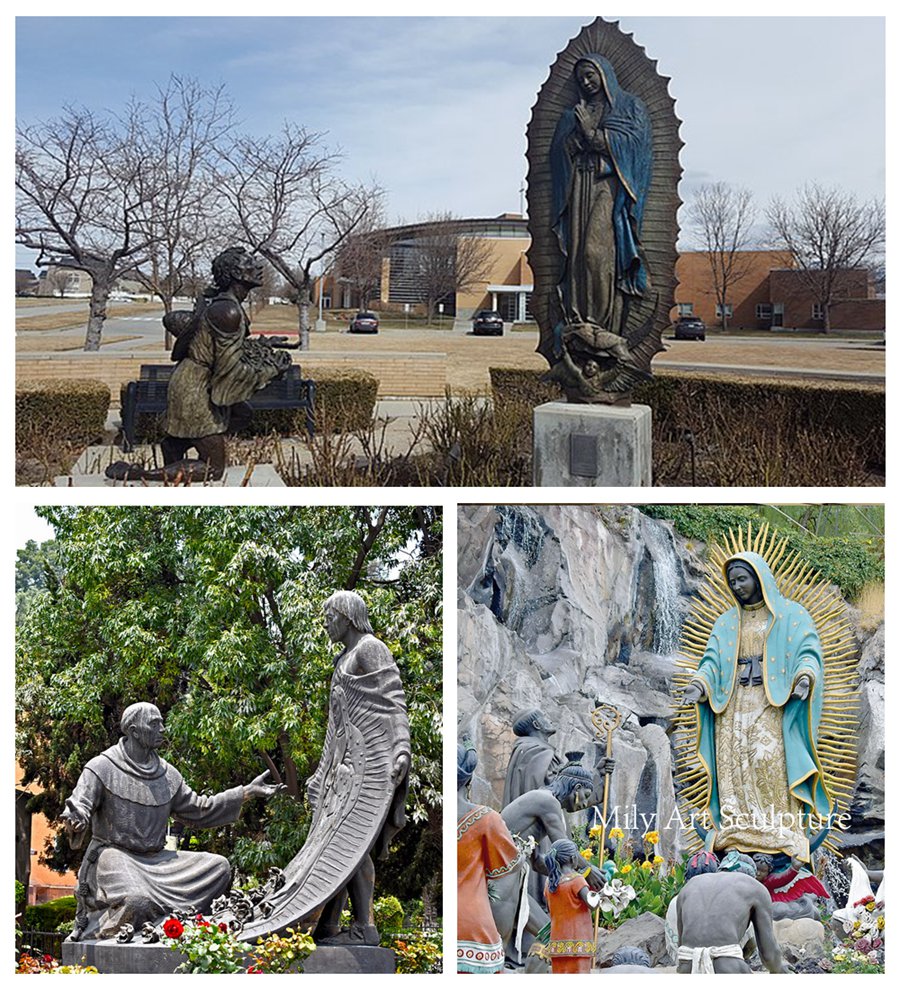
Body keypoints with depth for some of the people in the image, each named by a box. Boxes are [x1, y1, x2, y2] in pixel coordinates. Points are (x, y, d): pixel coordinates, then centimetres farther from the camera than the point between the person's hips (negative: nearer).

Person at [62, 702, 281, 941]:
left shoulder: (167, 774, 14)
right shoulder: (102, 767, -4)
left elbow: (199, 810, 20)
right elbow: (79, 808, -15)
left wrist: (247, 792, 14)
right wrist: (75, 821, -42)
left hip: (155, 859, 7)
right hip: (114, 856, -7)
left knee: (218, 866, -7)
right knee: (136, 900, -38)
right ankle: (90, 933, -11)